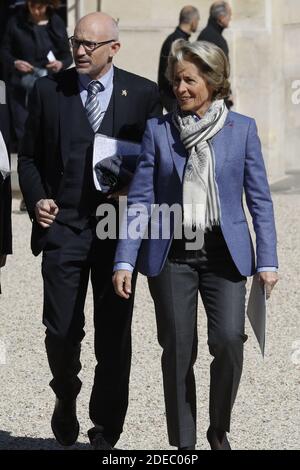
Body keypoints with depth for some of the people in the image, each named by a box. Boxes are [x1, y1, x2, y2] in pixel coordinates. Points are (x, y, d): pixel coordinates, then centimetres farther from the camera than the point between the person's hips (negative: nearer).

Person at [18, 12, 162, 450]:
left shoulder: (144, 94, 2)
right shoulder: (48, 90, 5)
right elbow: (29, 156, 11)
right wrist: (36, 199, -5)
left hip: (119, 229, 0)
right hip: (62, 227, 0)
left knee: (114, 335, 4)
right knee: (62, 331, -6)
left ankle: (106, 429, 16)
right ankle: (66, 397, 24)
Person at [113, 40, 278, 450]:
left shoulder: (242, 130, 4)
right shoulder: (159, 130, 4)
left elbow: (259, 200, 5)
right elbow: (139, 199, 3)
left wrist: (267, 261, -2)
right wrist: (124, 262, -4)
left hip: (224, 253, -1)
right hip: (172, 254, 1)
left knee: (228, 339, -16)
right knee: (178, 351, 0)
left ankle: (219, 430, 6)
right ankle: (183, 443, 12)